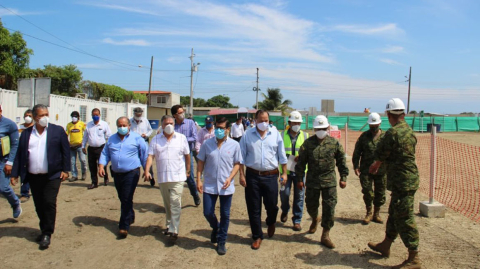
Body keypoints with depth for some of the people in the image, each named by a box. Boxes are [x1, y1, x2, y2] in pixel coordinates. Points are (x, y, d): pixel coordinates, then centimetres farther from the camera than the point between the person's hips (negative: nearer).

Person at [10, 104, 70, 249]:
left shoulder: (58, 131, -1)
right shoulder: (26, 133, 7)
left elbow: (66, 151, -2)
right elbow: (19, 155, 8)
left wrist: (65, 170, -8)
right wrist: (15, 174, 4)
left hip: (52, 176, -3)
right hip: (33, 177, 4)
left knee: (49, 203, -7)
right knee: (39, 205, 11)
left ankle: (47, 234, 5)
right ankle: (44, 230, 27)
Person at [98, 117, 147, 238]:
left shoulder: (137, 138, -2)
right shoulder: (111, 139, 11)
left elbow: (144, 154, 1)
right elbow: (105, 153, 12)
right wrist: (101, 166, -5)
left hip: (131, 173, -5)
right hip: (117, 174, 5)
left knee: (126, 200, -8)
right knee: (122, 199, 16)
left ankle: (124, 226, -1)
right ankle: (130, 217, 38)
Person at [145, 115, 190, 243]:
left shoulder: (181, 138, 2)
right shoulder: (156, 140, 5)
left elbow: (187, 155, 8)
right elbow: (150, 156, -4)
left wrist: (188, 170, 9)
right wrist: (147, 171, -17)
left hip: (177, 176, -3)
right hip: (162, 177, 3)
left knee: (175, 204, -9)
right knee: (167, 204, 15)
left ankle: (174, 230, -5)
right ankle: (169, 225, 31)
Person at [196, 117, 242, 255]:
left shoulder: (234, 145, -4)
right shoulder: (207, 144, -1)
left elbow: (237, 164, 1)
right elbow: (201, 162, 4)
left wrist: (230, 178, -14)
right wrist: (198, 180, -3)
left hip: (226, 186, -1)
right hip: (209, 185, 1)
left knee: (225, 215, 8)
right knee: (208, 213, 5)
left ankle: (221, 242, 26)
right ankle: (215, 228, 40)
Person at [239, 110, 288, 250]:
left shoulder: (275, 134, 1)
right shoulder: (248, 135, -1)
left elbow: (282, 156, 6)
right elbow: (242, 156, 1)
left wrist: (284, 173, 4)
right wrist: (242, 175, -3)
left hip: (270, 176, 0)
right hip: (252, 175, 0)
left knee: (272, 205, 9)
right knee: (254, 208, 6)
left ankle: (271, 223, 44)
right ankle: (257, 236, 24)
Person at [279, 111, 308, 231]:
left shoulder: (305, 136, 6)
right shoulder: (282, 135, 1)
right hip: (286, 169, -1)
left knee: (299, 196, 5)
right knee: (284, 193, -3)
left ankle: (297, 220, 19)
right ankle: (285, 211, 30)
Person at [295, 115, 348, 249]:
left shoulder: (334, 143, 0)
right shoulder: (308, 143, -3)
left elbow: (341, 161, 7)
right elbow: (301, 162, 2)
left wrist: (343, 178, 5)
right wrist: (300, 179, 2)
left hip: (329, 182, 0)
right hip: (312, 181, 0)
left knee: (329, 208, -3)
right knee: (311, 206, 13)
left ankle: (325, 235, 9)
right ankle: (315, 219, 47)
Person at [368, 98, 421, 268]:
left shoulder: (392, 133, -19)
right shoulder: (409, 131, 8)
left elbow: (380, 155, -9)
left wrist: (376, 165, 13)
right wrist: (378, 165, 24)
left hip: (402, 182, -10)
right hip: (410, 179, 10)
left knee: (405, 219, -2)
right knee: (394, 214, 19)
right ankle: (385, 246, 34)